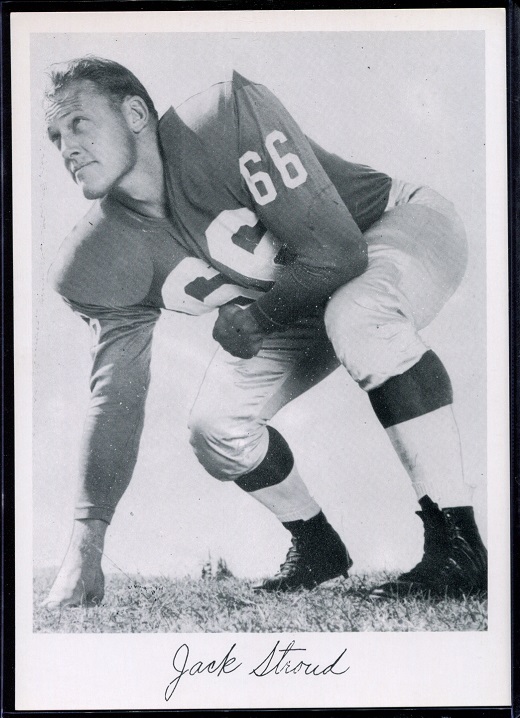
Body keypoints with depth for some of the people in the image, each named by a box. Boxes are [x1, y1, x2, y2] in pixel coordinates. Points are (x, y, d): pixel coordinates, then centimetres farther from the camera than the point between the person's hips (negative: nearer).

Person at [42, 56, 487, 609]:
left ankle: (458, 545, -30)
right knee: (215, 427, -8)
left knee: (355, 315, -38)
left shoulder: (225, 119, -32)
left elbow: (337, 253, -33)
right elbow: (116, 396, -15)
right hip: (299, 308, 6)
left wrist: (254, 319, -18)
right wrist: (85, 547, -23)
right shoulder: (105, 262, -12)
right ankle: (317, 548, 18)